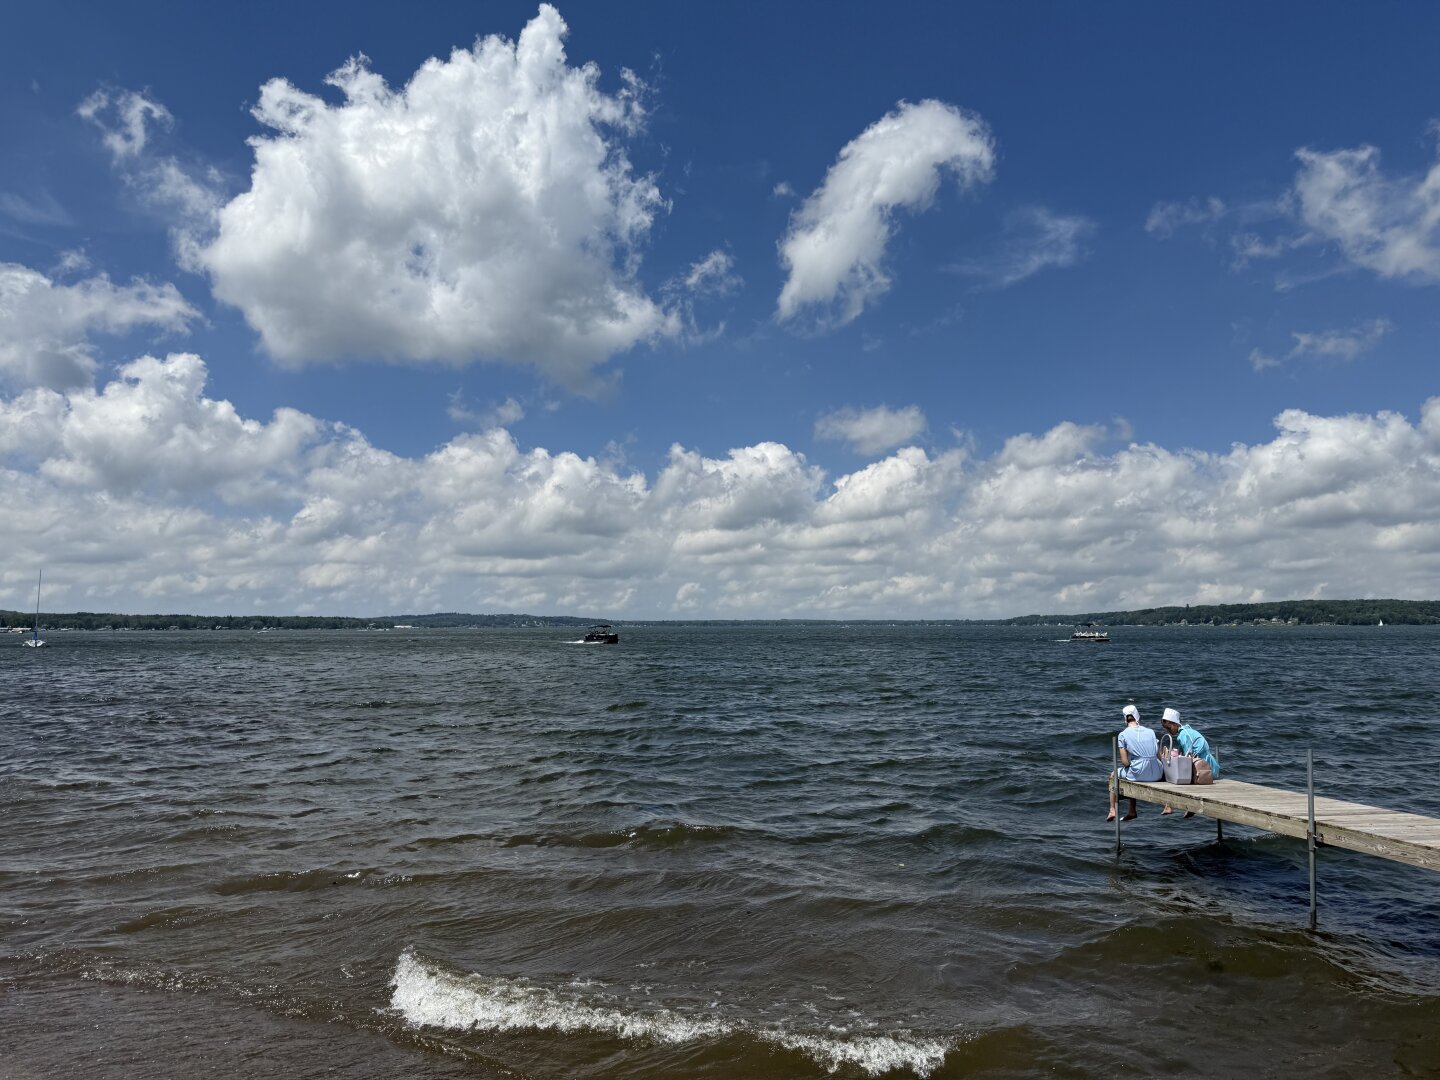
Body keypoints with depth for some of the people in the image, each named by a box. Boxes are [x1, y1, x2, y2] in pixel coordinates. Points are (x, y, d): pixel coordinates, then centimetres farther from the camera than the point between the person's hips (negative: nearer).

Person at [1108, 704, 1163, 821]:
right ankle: (1132, 811, 42)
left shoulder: (1123, 735, -2)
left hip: (1139, 773, -4)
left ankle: (1112, 810, 25)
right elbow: (1159, 756, 6)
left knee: (1113, 776, 26)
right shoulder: (1150, 731, 8)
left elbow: (1125, 762, -7)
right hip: (1156, 774, 4)